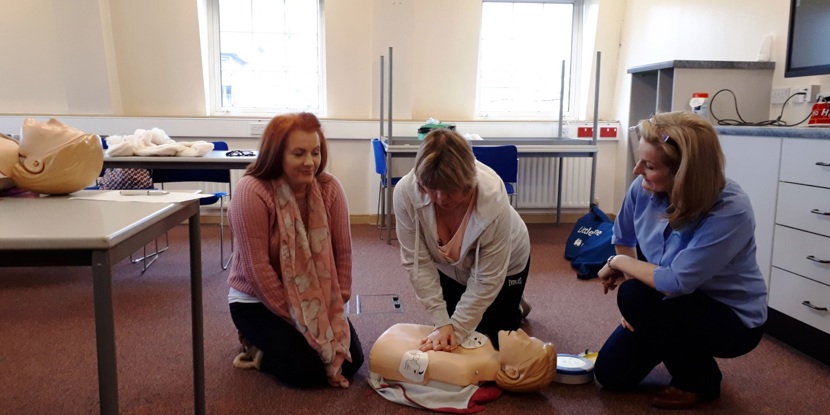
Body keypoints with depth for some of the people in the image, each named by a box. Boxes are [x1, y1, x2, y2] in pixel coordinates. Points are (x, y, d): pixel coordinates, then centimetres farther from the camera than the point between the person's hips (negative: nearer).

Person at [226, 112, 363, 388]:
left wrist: (337, 306, -9)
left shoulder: (329, 188, -10)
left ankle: (282, 338, 22)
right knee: (305, 369, -19)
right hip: (257, 301, -5)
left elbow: (342, 251, -5)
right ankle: (260, 344, 13)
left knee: (350, 361, -4)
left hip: (316, 300, 5)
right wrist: (295, 317, -19)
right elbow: (257, 268, -24)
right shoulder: (252, 192, -24)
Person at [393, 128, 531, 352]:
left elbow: (487, 279, -29)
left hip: (505, 264, -2)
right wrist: (442, 322, -28)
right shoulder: (405, 192, -34)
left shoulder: (493, 199, -40)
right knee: (446, 344, 9)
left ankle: (513, 307, 34)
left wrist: (457, 329, -27)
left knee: (492, 340, 4)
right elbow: (417, 262, -25)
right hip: (450, 266, 3)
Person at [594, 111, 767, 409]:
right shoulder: (643, 188, -16)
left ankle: (700, 379, -4)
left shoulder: (730, 212, -33)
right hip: (675, 307, 6)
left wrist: (618, 264, -20)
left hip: (733, 318, -5)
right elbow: (624, 241, 4)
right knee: (610, 374, 2)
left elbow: (675, 282, -34)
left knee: (635, 297, -30)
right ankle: (680, 348, 28)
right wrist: (628, 277, -11)